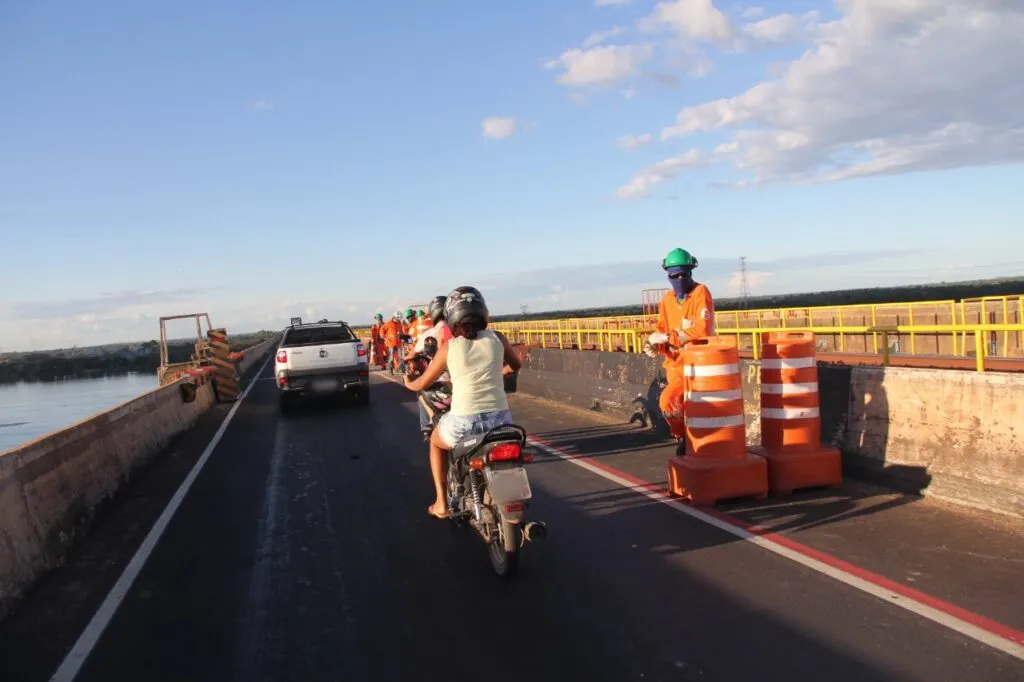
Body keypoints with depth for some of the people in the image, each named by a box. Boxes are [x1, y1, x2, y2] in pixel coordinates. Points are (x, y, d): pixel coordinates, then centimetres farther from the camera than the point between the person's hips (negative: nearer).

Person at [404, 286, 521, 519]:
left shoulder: (448, 348, 2)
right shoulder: (497, 338, 4)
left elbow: (422, 384, 14)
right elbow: (516, 365, 24)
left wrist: (408, 383, 37)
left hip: (463, 423, -2)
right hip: (500, 419, 2)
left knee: (436, 442, 32)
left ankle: (441, 503, 27)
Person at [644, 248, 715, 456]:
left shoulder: (700, 293, -12)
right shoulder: (667, 299, 6)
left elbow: (702, 331, -23)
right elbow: (661, 331, 8)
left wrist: (668, 337, -23)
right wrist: (653, 344, -15)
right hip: (676, 362, 7)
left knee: (668, 400, -20)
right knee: (681, 404, 15)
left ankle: (683, 436, 2)